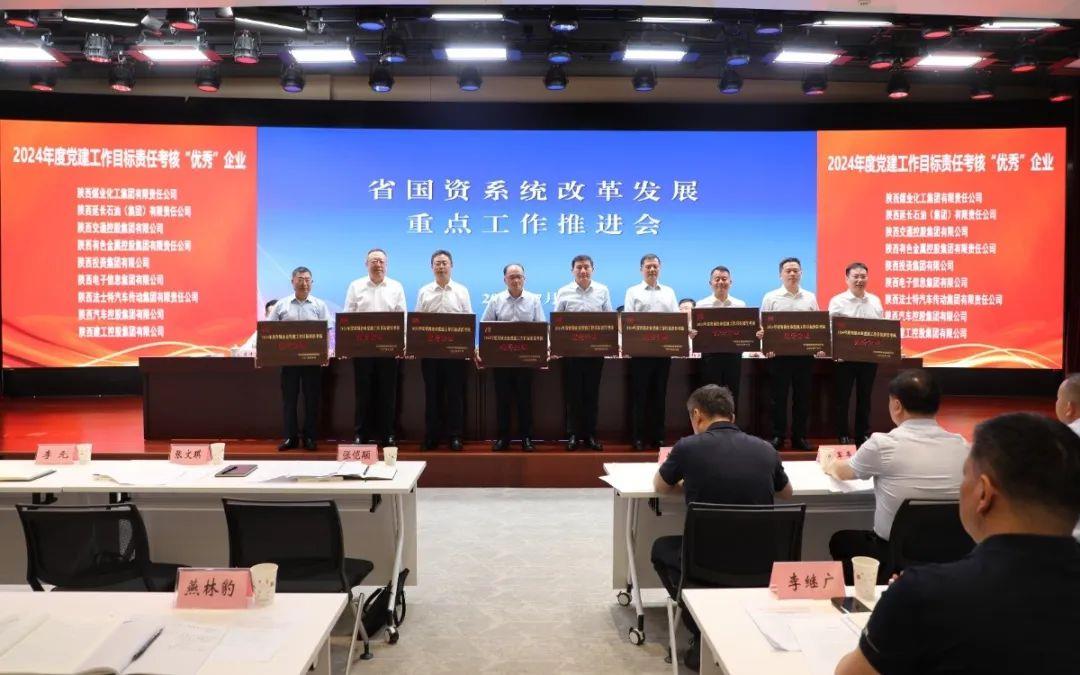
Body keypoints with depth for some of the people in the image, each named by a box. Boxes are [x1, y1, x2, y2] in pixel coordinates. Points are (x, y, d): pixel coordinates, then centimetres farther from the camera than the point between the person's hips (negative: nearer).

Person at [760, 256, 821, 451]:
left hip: (805, 354, 2)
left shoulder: (810, 298, 10)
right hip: (779, 354, -2)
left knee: (802, 396, 6)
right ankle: (777, 436, 11)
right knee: (778, 396, 2)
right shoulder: (771, 298, 3)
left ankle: (799, 436, 16)